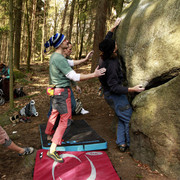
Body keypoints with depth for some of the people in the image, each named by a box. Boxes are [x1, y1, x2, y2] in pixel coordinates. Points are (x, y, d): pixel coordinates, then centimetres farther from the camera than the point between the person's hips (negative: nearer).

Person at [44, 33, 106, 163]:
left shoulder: (55, 56, 7)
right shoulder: (59, 59, -25)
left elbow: (69, 63, 21)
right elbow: (74, 77, -25)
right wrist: (94, 75, -23)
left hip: (57, 90, 10)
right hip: (62, 92, -10)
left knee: (55, 113, 27)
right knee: (65, 119, -4)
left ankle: (49, 133, 50)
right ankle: (52, 150, 1)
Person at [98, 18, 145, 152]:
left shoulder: (104, 58, -1)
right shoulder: (111, 64, -28)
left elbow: (106, 41, 18)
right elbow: (114, 87, -28)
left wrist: (113, 28, 21)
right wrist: (132, 89, -31)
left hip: (109, 94, 10)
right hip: (115, 96, -10)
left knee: (122, 118, 19)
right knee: (128, 118, 3)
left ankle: (121, 143, 26)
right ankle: (131, 144, 16)